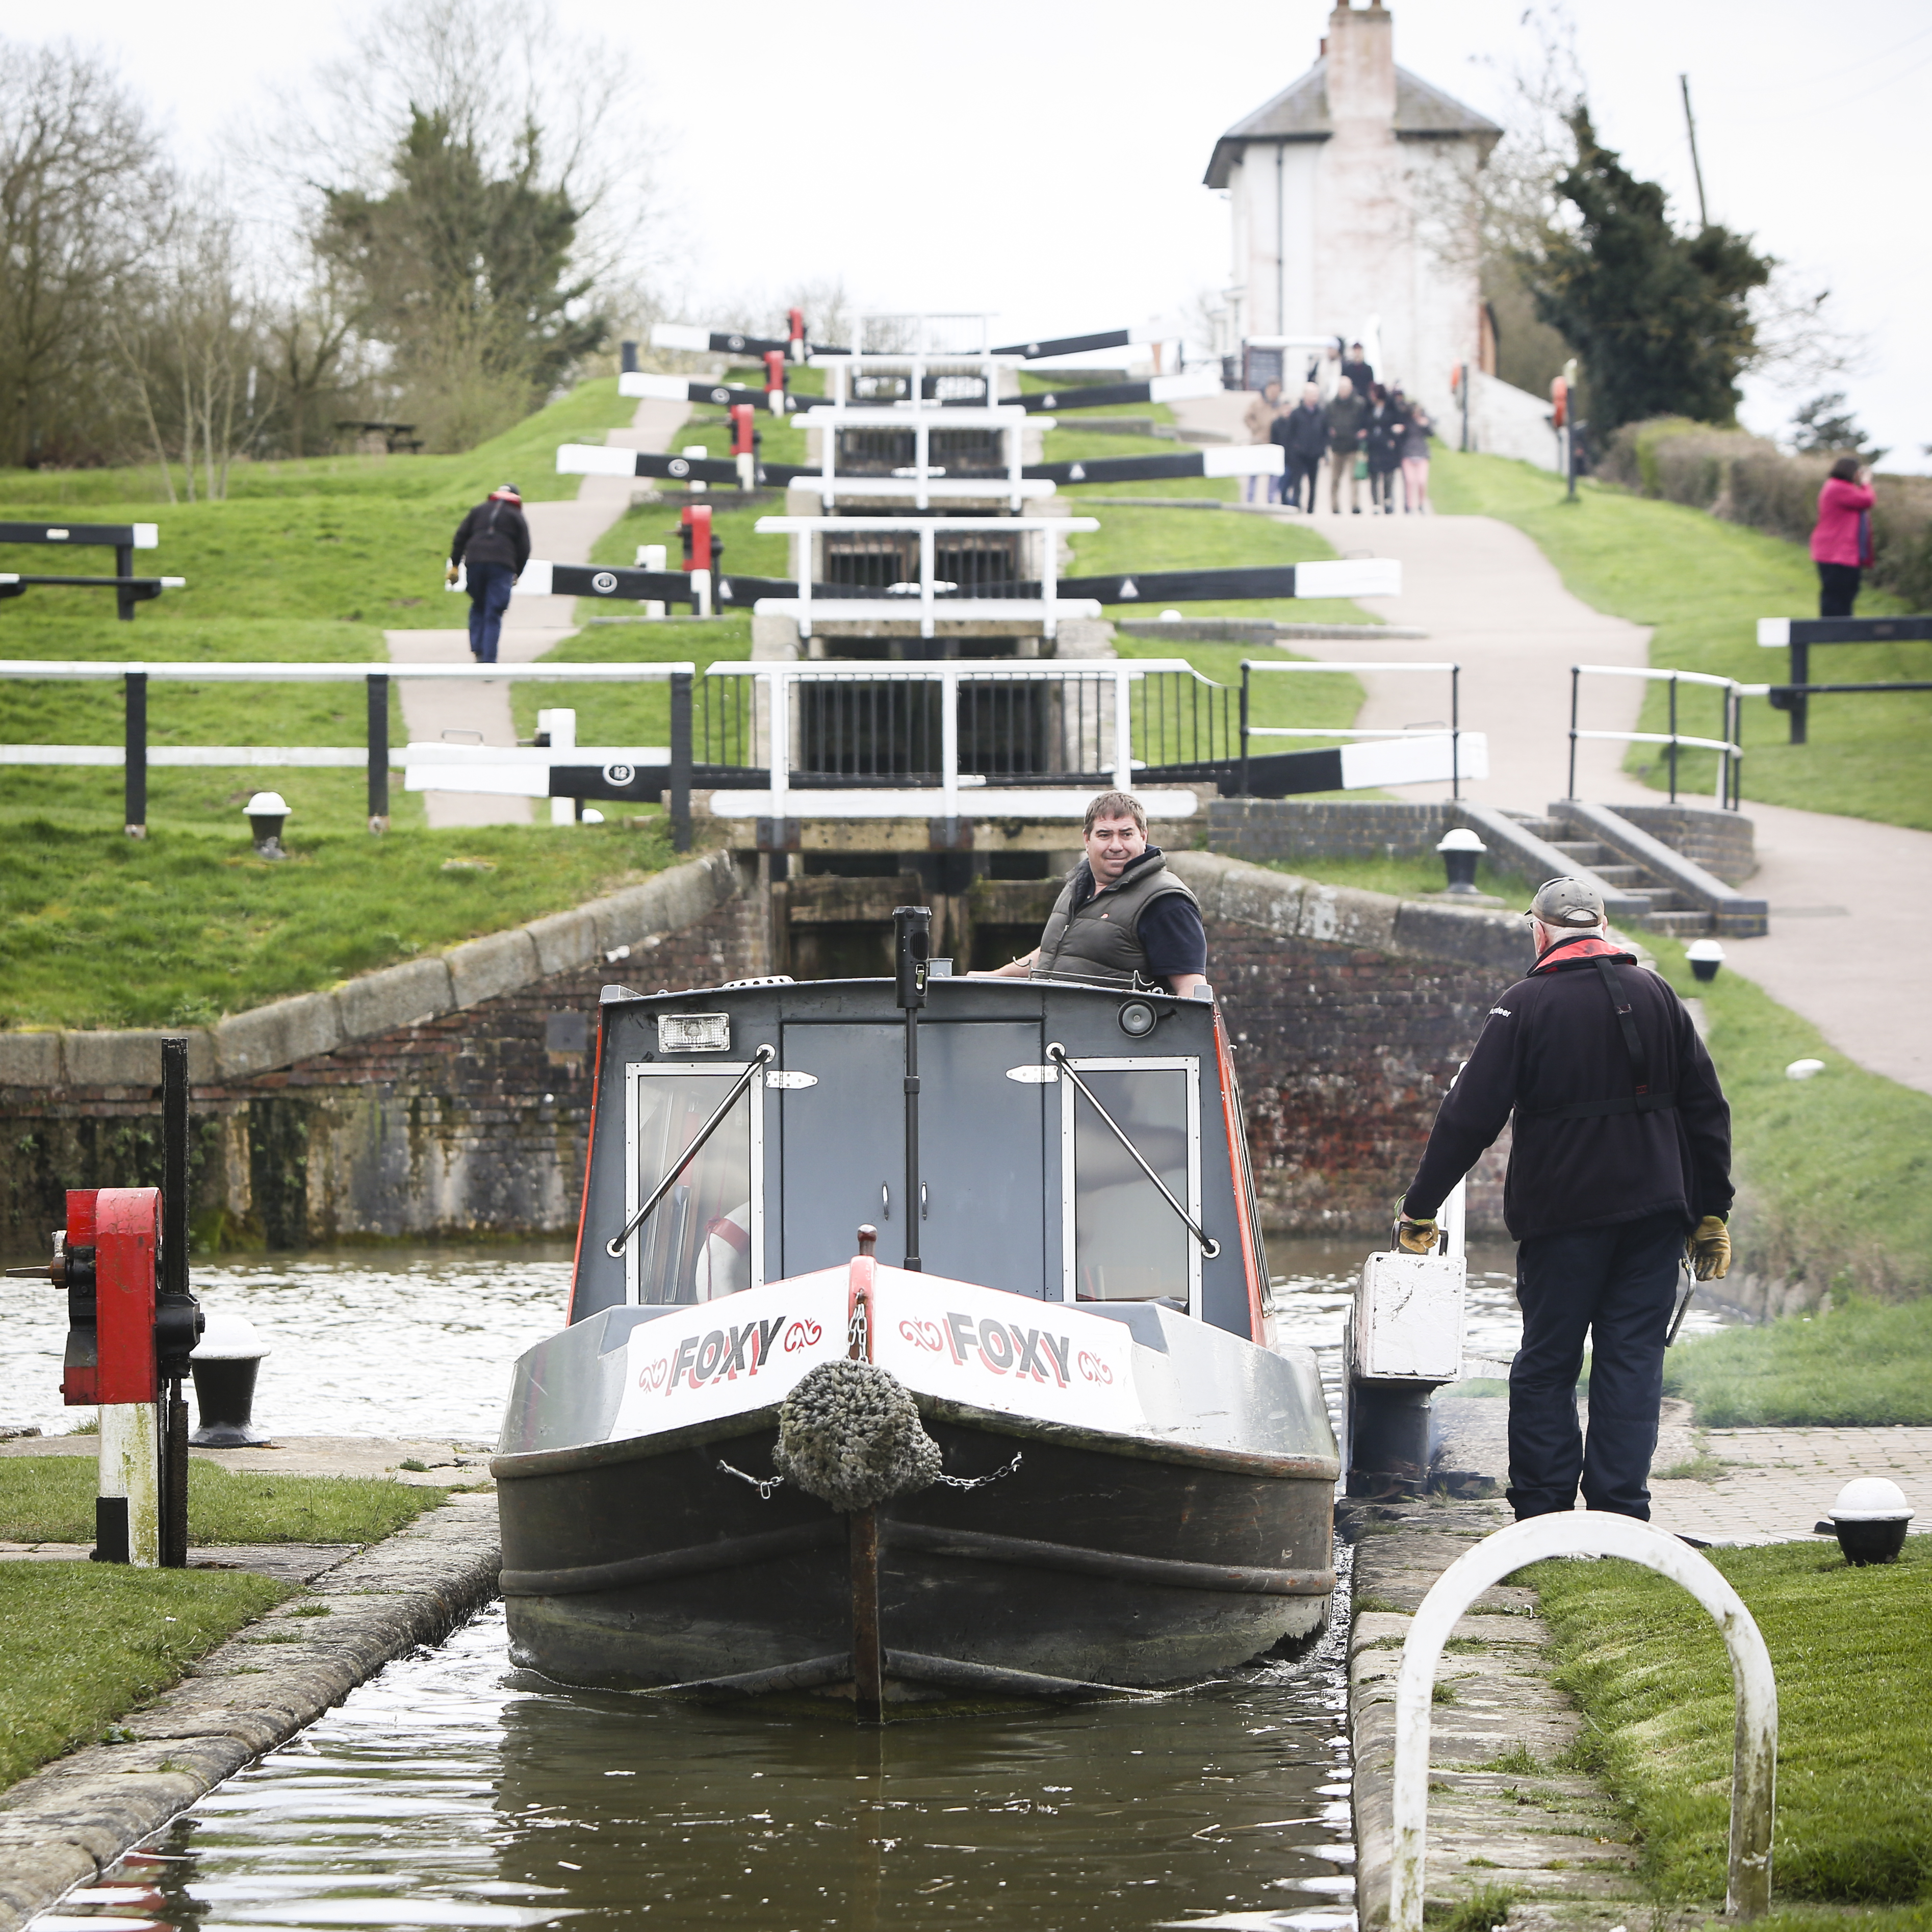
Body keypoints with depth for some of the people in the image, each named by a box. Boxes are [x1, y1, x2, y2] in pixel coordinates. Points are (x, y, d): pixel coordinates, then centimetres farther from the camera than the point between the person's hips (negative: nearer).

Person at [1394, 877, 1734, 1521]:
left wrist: (1420, 1208, 0)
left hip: (1563, 1215, -3)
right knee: (1633, 1362, 4)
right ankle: (1621, 1516, -1)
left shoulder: (1525, 1006, -5)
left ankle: (1542, 1516, 4)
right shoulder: (1656, 996, 7)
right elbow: (1706, 1110, 10)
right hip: (1653, 1209, 3)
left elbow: (1470, 1116, -7)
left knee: (1546, 1367, 6)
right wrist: (1711, 1213, 15)